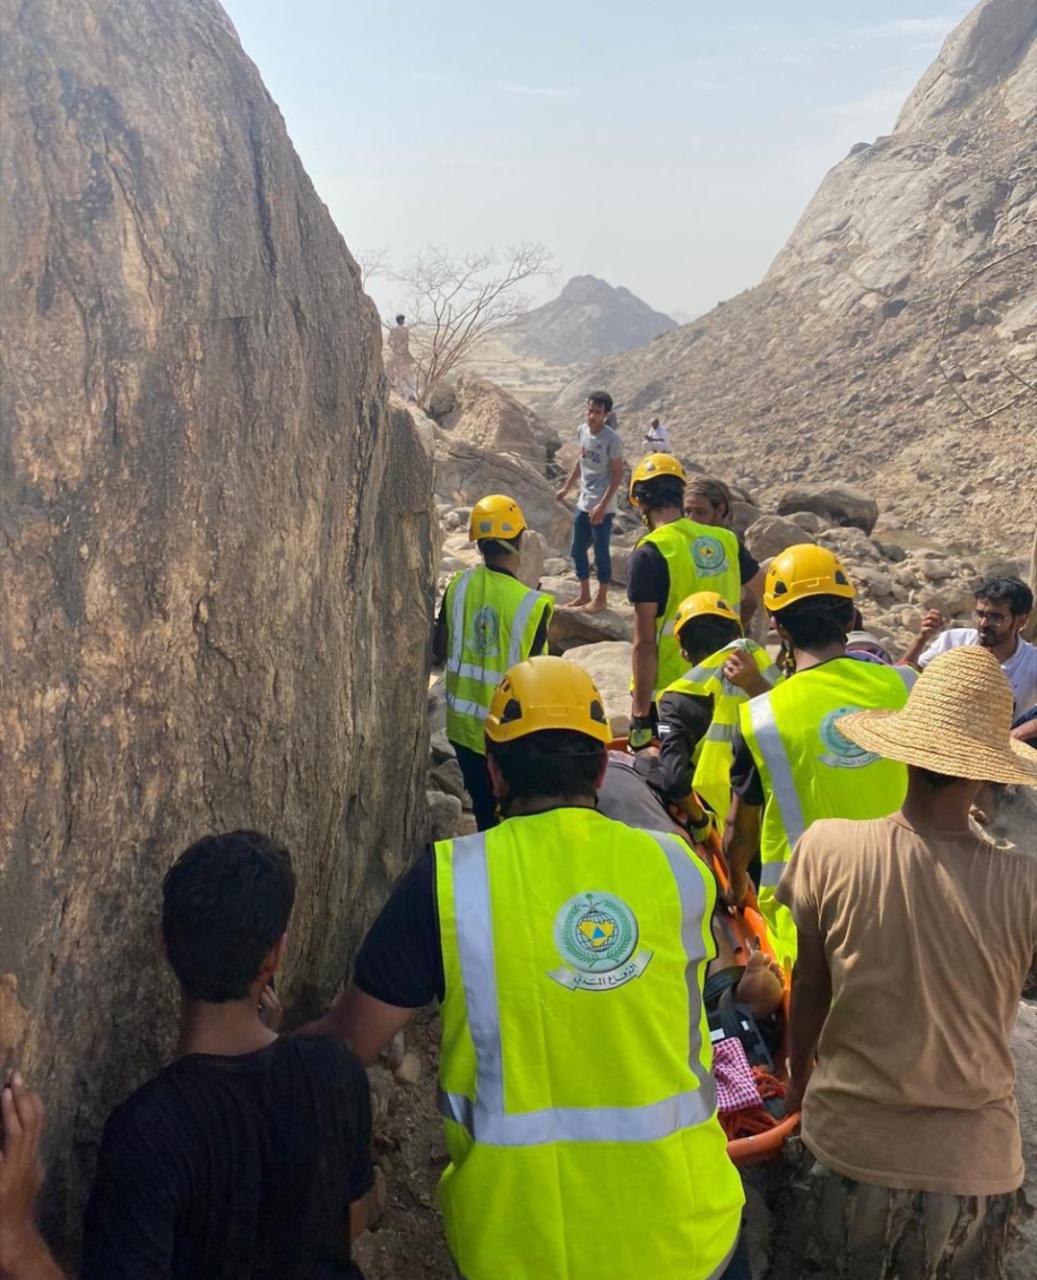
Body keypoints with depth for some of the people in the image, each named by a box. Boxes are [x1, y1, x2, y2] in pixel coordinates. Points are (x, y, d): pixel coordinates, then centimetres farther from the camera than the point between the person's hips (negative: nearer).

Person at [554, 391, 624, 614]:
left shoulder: (612, 439, -18)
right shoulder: (582, 431, 3)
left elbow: (618, 475, -16)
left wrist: (602, 506, -20)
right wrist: (566, 487, 19)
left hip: (602, 508, -7)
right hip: (582, 504, 7)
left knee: (601, 553, 4)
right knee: (577, 551, 14)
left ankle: (601, 598, 19)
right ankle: (584, 595, 29)